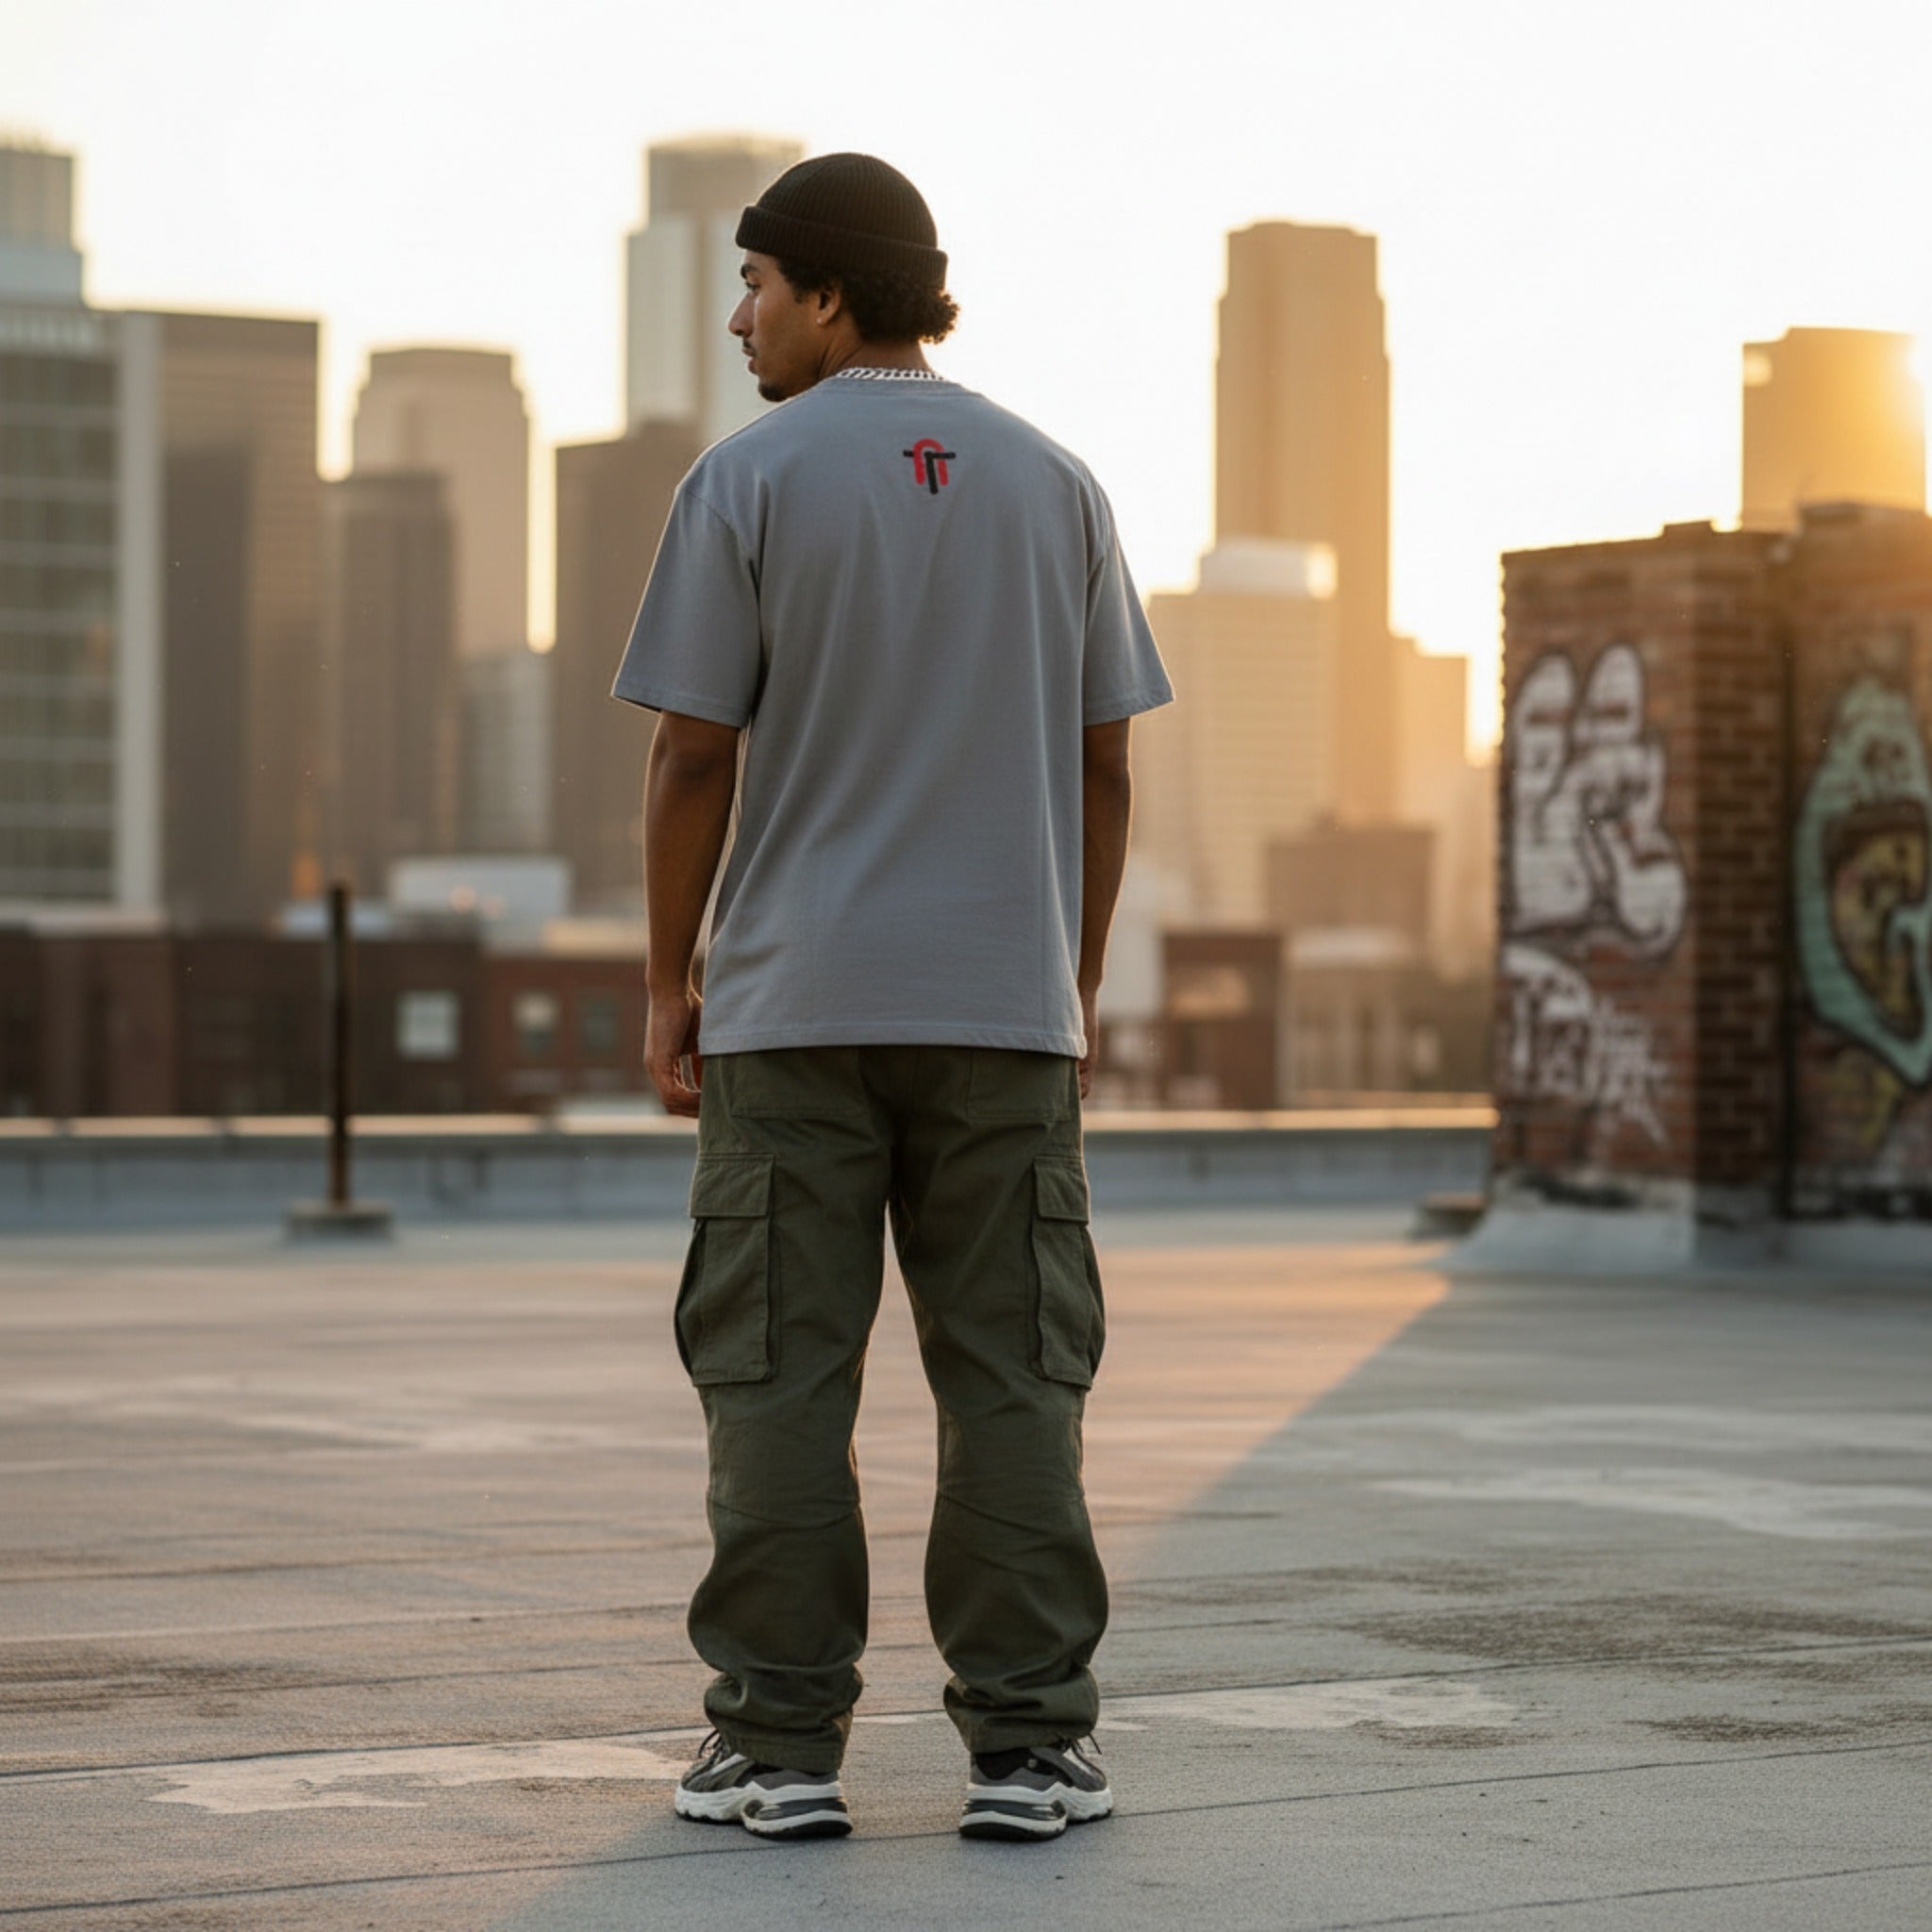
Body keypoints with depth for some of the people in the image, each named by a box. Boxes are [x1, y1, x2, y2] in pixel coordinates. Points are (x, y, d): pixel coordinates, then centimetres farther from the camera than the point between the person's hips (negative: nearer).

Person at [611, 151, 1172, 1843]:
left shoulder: (748, 483, -3)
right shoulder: (1055, 485, 8)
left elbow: (695, 759, -5)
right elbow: (1105, 767, 8)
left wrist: (667, 985, 4)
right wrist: (1078, 985, 16)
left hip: (791, 1007, -2)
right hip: (1004, 1005, 3)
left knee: (781, 1377, 3)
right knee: (1011, 1381, 5)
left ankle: (780, 1743, 4)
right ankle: (1030, 1746, 4)